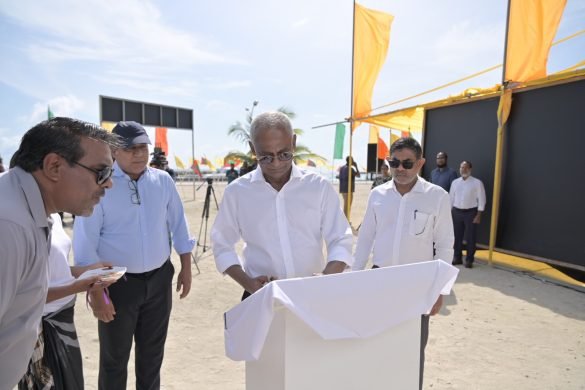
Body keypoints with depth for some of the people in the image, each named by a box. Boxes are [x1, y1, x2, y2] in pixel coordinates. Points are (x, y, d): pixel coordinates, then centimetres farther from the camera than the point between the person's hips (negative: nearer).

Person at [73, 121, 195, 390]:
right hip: (117, 283, -3)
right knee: (114, 358, 15)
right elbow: (85, 243, -13)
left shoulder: (163, 181, -2)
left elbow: (178, 225, 5)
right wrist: (95, 292, -13)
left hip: (159, 279, 4)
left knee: (152, 352, 22)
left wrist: (186, 268, 6)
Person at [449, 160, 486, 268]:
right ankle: (457, 257, 21)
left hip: (471, 212, -3)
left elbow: (481, 200, -5)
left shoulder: (477, 183, -4)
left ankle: (469, 260, 13)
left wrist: (478, 215, -11)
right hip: (456, 212, 4)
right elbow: (451, 198, 10)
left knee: (470, 237, 3)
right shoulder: (455, 182, 7)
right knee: (457, 236, 9)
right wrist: (449, 213, 6)